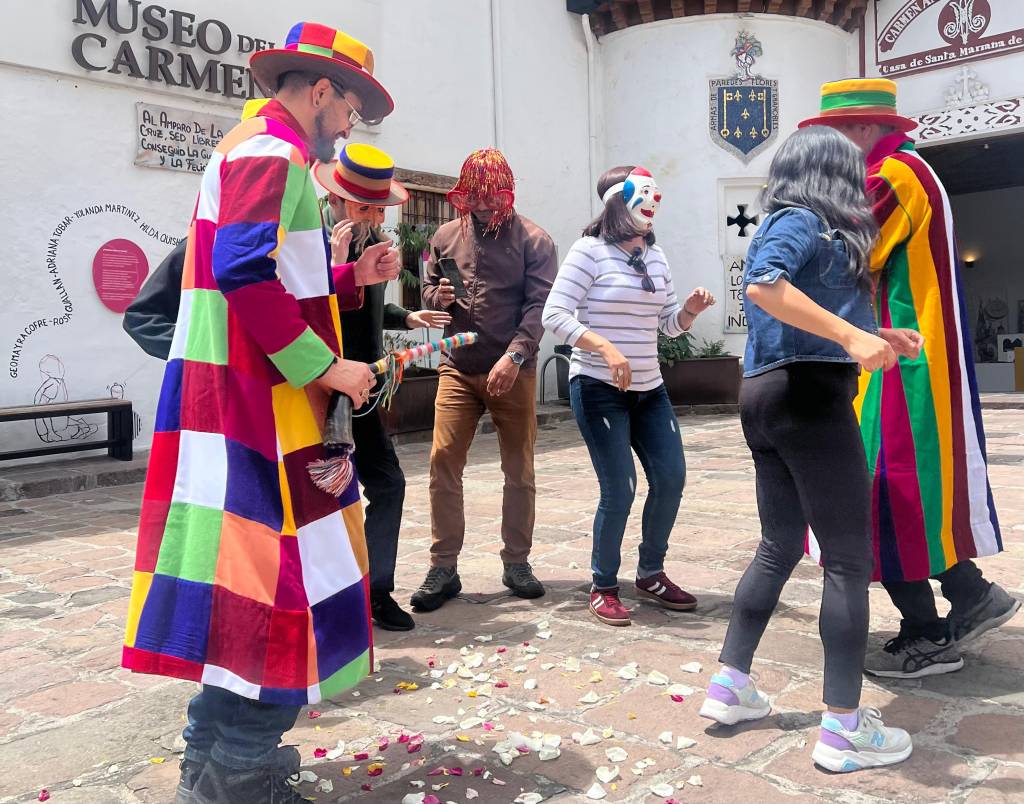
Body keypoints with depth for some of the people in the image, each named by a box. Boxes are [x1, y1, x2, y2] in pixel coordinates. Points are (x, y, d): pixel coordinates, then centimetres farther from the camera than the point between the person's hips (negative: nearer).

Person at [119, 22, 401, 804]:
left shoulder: (260, 151, 24)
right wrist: (323, 366, -19)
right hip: (255, 405, -11)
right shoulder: (271, 150, -9)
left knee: (246, 577, 14)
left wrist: (353, 277, 17)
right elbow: (244, 273, -23)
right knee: (279, 571, -8)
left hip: (253, 400, 11)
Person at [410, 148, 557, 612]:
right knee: (443, 461, -7)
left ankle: (517, 563, 20)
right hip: (458, 368, 2)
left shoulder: (534, 240, -1)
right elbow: (428, 290, 19)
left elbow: (538, 306, -10)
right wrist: (437, 296, -6)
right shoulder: (447, 236, 9)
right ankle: (443, 568, 3)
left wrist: (513, 356, -24)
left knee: (519, 469, 6)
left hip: (513, 371, -2)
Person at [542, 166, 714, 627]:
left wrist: (690, 310, -7)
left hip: (649, 389, 7)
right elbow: (555, 315, -16)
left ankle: (651, 574, 26)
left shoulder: (655, 257, 10)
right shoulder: (590, 251, -9)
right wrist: (605, 348, -27)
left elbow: (668, 324, 14)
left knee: (670, 479, 6)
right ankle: (603, 588, 14)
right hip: (598, 389, -7)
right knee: (619, 491, -7)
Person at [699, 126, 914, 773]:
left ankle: (731, 686, 21)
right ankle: (844, 726, 3)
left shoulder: (788, 223, 22)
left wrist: (873, 337, 26)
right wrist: (851, 335, -27)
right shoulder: (806, 221, -6)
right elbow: (762, 286, -25)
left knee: (780, 546, 16)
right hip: (809, 395, -10)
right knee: (849, 558, -3)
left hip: (770, 397, 10)